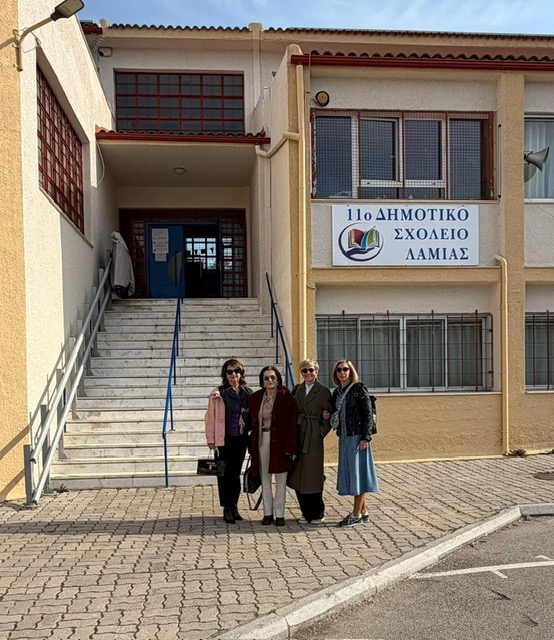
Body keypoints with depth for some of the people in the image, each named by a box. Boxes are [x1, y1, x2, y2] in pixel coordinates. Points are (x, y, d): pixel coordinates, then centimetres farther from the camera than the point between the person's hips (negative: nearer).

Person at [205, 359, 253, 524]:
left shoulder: (248, 393, 6)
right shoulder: (218, 393, -5)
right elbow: (210, 417, -4)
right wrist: (211, 439, -6)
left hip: (241, 439, 3)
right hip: (224, 440, -3)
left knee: (236, 473, 11)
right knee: (225, 474, 2)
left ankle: (234, 507, 24)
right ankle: (227, 509, 11)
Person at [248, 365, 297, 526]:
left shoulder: (286, 398, -6)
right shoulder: (255, 399, 6)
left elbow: (292, 424, -9)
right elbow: (254, 422, 10)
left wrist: (290, 447, -14)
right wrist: (253, 446, 4)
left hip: (279, 443, -3)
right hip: (262, 442, 4)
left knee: (280, 480, 3)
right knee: (265, 479, 10)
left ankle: (279, 514, 13)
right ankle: (267, 513, 19)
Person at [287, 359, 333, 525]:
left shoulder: (324, 391, 0)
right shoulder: (297, 389, 11)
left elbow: (329, 416, -1)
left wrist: (321, 432, -8)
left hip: (313, 437, -4)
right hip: (297, 436, 4)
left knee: (313, 475, -2)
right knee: (298, 475, 7)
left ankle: (318, 514, 14)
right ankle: (306, 513, 20)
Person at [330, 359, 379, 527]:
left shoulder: (359, 389, -7)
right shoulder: (337, 392, 13)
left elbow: (368, 414, -11)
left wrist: (365, 437, -17)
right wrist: (329, 417, -1)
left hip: (357, 436, -7)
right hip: (344, 437, 7)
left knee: (358, 472, -2)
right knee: (349, 473, 11)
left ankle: (357, 515, 4)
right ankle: (363, 512, 21)